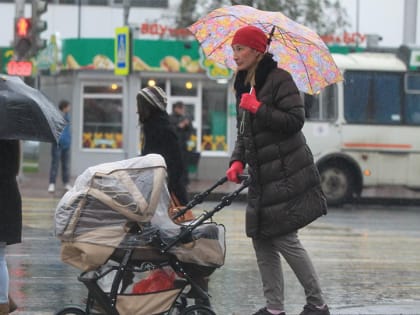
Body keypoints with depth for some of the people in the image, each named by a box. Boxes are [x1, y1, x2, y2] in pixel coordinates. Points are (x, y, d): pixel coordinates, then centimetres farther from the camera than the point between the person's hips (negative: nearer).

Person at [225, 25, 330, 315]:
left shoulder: (279, 80, -10)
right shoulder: (244, 85, 15)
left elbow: (295, 120, -17)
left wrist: (259, 109, -18)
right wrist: (237, 161, 5)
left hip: (287, 175, -9)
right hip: (263, 177, 9)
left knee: (285, 239, -9)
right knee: (262, 239, 6)